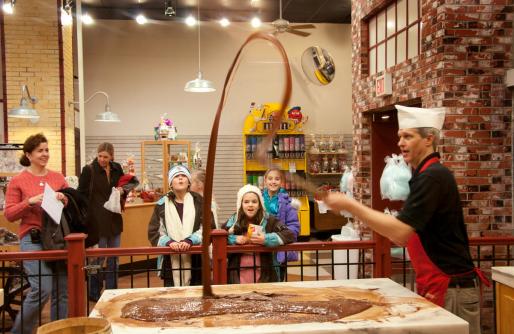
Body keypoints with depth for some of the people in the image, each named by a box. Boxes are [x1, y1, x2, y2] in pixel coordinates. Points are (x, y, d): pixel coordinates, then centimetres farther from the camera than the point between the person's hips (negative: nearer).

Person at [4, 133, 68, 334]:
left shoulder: (58, 177, 10)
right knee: (42, 289, -13)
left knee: (63, 291, 6)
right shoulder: (18, 181, 1)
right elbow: (9, 215, -1)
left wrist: (65, 200, -6)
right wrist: (30, 201, -15)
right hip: (33, 240, -4)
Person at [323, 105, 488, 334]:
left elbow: (401, 233, -27)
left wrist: (350, 205, -25)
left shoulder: (433, 176, -19)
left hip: (452, 290, -9)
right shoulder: (425, 175, 12)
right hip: (435, 286, 9)